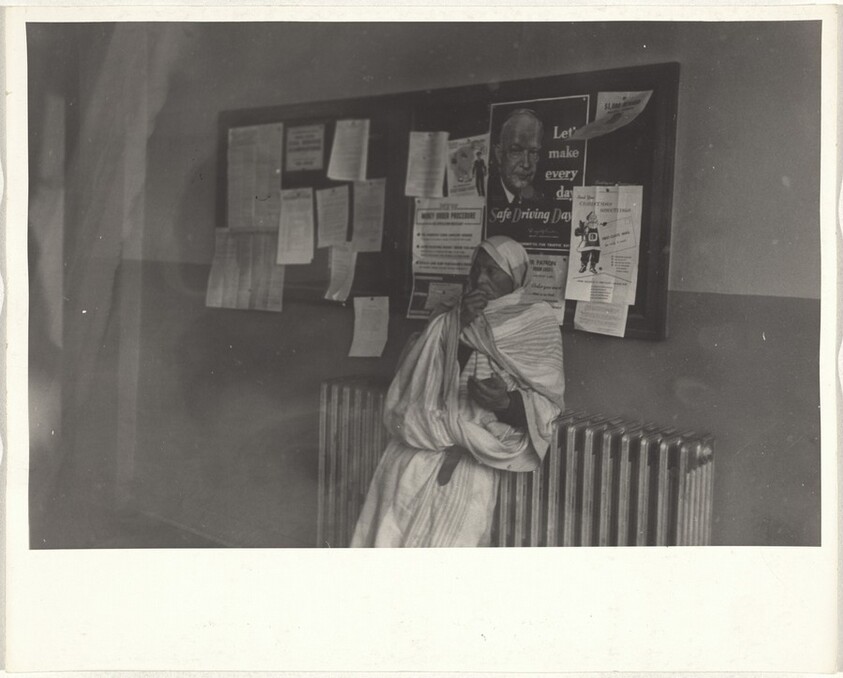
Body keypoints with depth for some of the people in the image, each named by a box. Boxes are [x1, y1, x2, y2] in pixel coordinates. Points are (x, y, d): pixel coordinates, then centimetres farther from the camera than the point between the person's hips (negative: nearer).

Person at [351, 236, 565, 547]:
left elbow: (545, 408, 2)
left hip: (481, 450, -3)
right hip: (431, 437, 3)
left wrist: (506, 403, -19)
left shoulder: (537, 323, 8)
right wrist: (460, 327, -5)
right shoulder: (449, 322, 19)